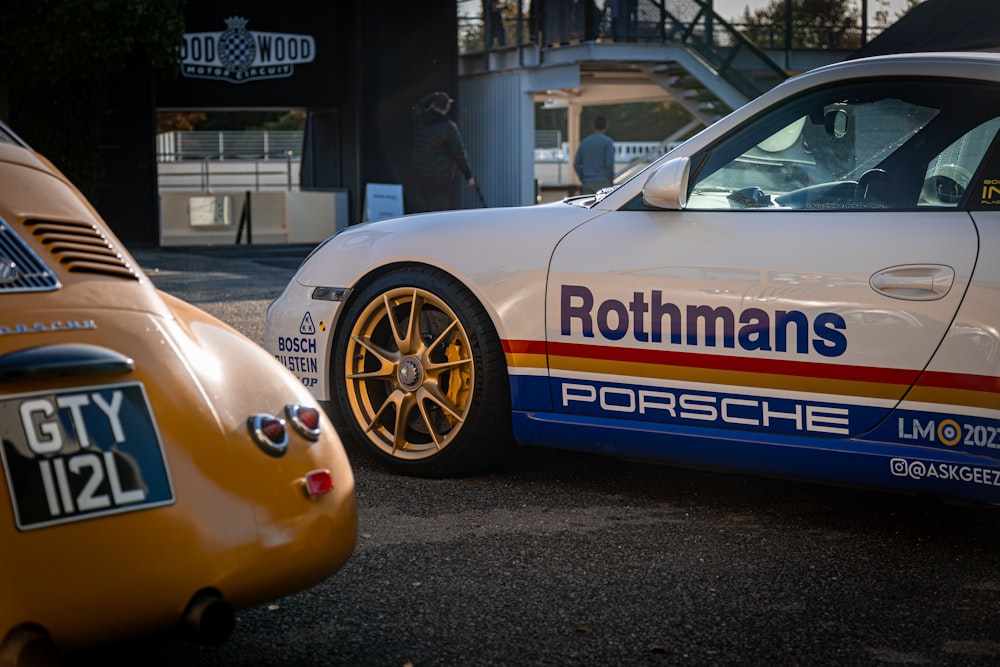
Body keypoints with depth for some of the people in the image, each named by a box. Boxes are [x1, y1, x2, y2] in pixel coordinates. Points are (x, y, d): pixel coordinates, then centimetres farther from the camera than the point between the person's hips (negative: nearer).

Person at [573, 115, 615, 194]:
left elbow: (576, 164, 9)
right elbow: (609, 163, -12)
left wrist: (583, 180, 14)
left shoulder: (584, 142, 9)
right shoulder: (607, 142, -4)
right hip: (602, 183, -4)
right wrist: (611, 180, -1)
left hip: (587, 183, 4)